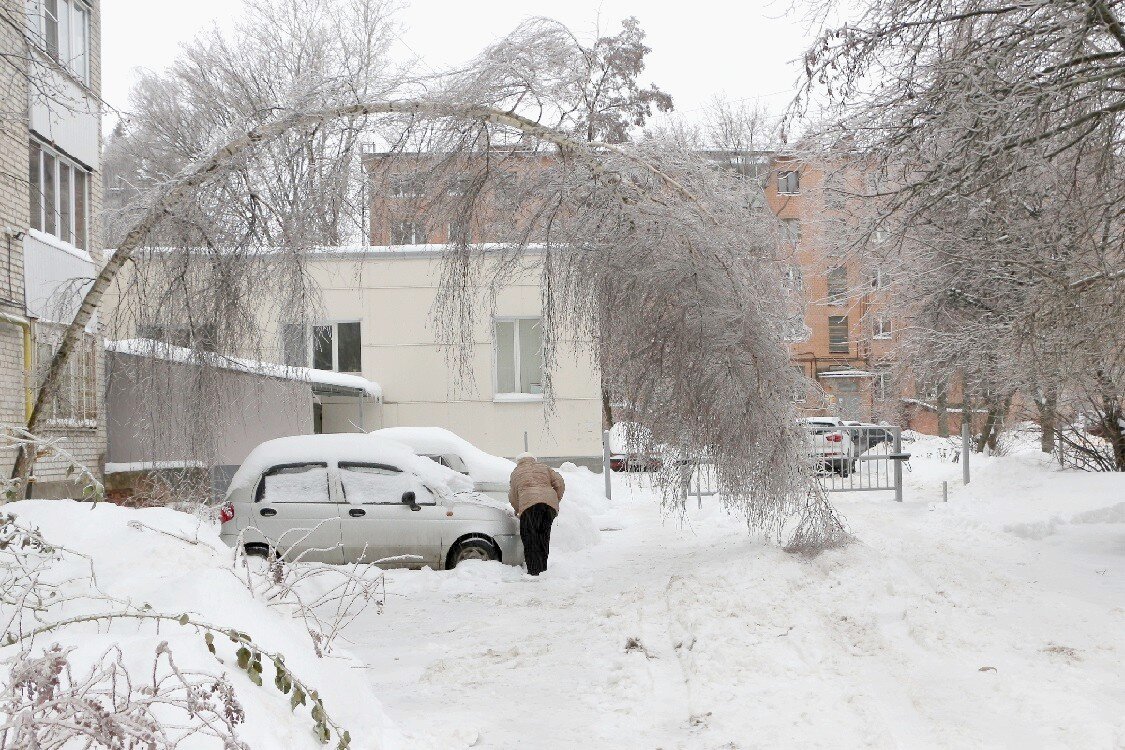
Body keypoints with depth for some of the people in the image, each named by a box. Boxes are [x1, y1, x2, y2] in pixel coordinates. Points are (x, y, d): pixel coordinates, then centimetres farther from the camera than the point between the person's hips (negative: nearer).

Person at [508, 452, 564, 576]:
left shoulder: (516, 472, 23)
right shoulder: (544, 468, 28)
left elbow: (513, 497, 22)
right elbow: (559, 484, 15)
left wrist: (517, 510, 38)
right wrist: (556, 501, 22)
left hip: (529, 504, -3)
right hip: (549, 503, 3)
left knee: (530, 538, 1)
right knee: (544, 537, 14)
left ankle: (534, 571, -6)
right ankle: (543, 569, 16)